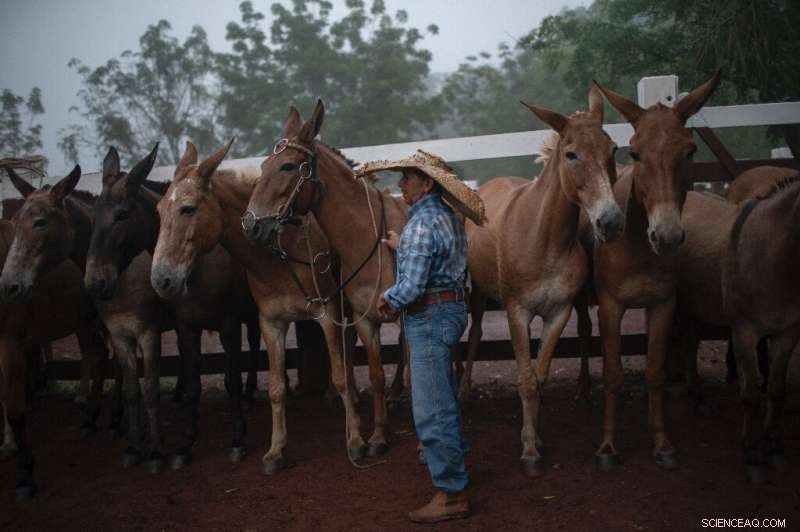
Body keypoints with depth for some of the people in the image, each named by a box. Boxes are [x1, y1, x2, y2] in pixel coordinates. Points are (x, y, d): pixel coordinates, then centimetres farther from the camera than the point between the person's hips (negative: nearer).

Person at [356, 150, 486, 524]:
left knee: (431, 411, -4)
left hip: (429, 318, -10)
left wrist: (387, 299, -6)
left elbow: (411, 287, -25)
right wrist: (402, 248, 18)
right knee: (444, 402, 24)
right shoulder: (448, 217, 10)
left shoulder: (421, 223, -20)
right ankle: (450, 463, 40)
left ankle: (451, 494, 1)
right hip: (450, 308, 10)